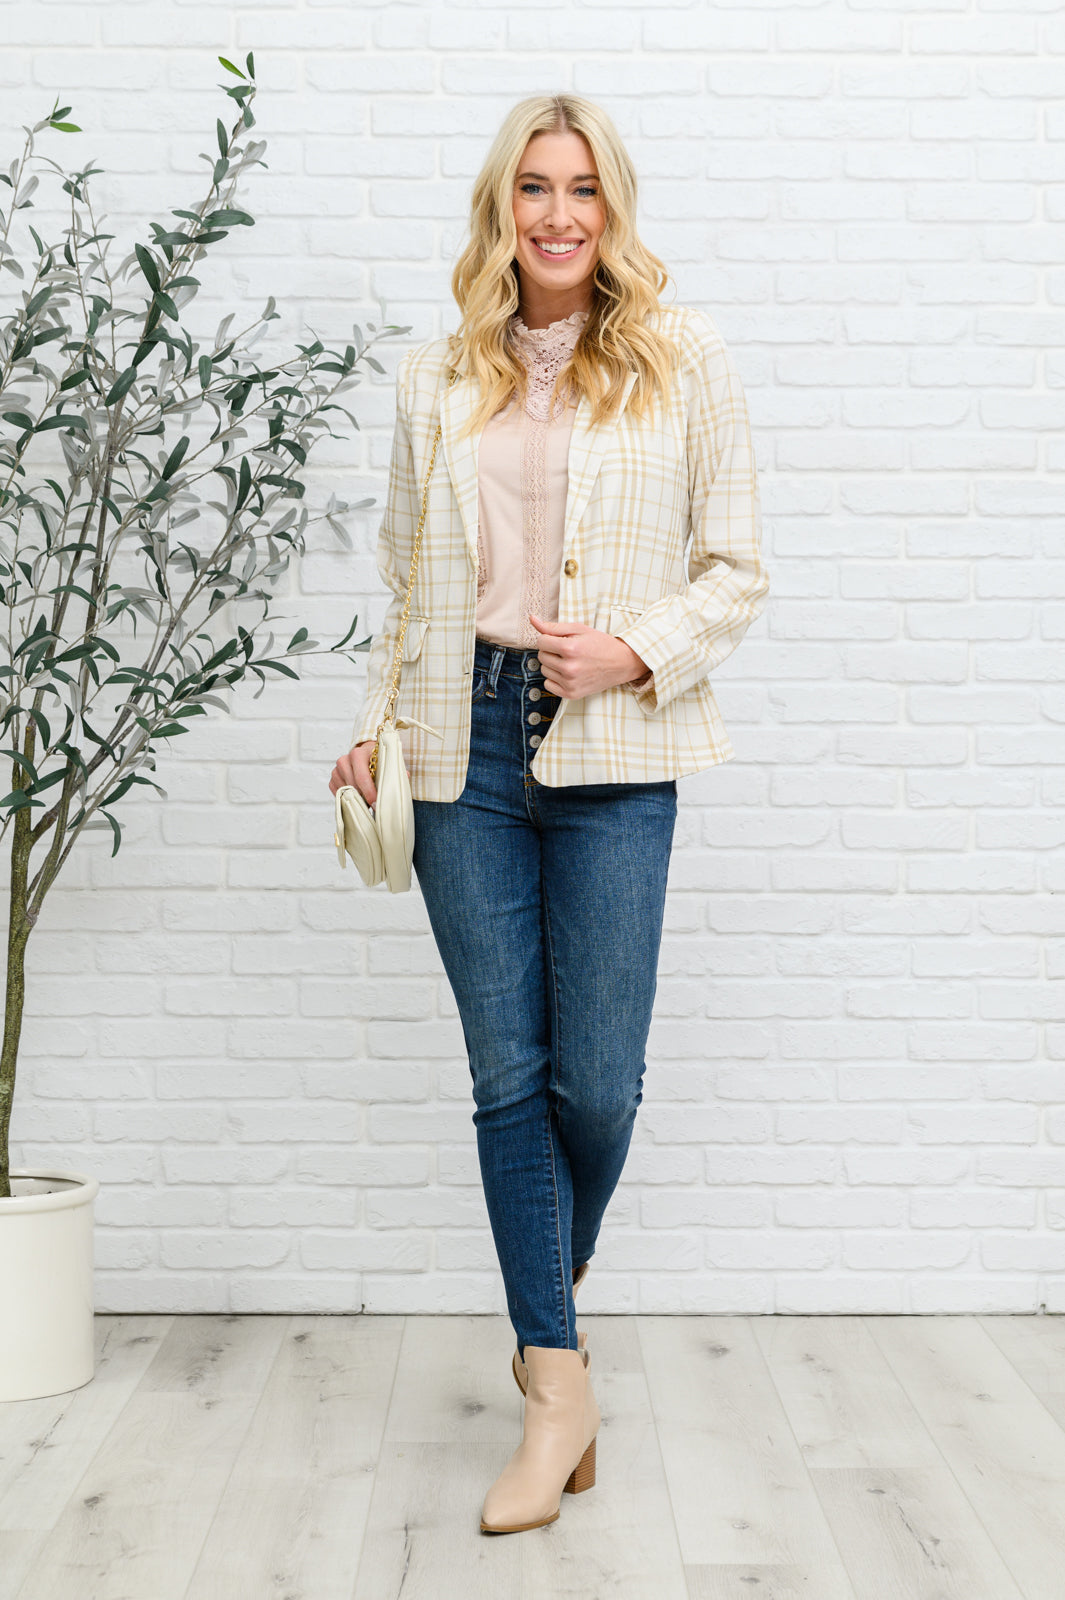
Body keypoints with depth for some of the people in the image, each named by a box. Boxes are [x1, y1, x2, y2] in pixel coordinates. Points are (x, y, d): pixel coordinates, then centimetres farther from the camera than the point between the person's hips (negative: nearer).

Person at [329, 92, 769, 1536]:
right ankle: (559, 1382, 11)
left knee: (598, 1079, -2)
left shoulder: (684, 363, 5)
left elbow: (737, 571, 4)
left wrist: (636, 651, -12)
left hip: (614, 755, -2)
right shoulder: (435, 381, 13)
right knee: (509, 1074, 2)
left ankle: (547, 1317, 29)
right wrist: (376, 724, 9)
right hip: (467, 744, 3)